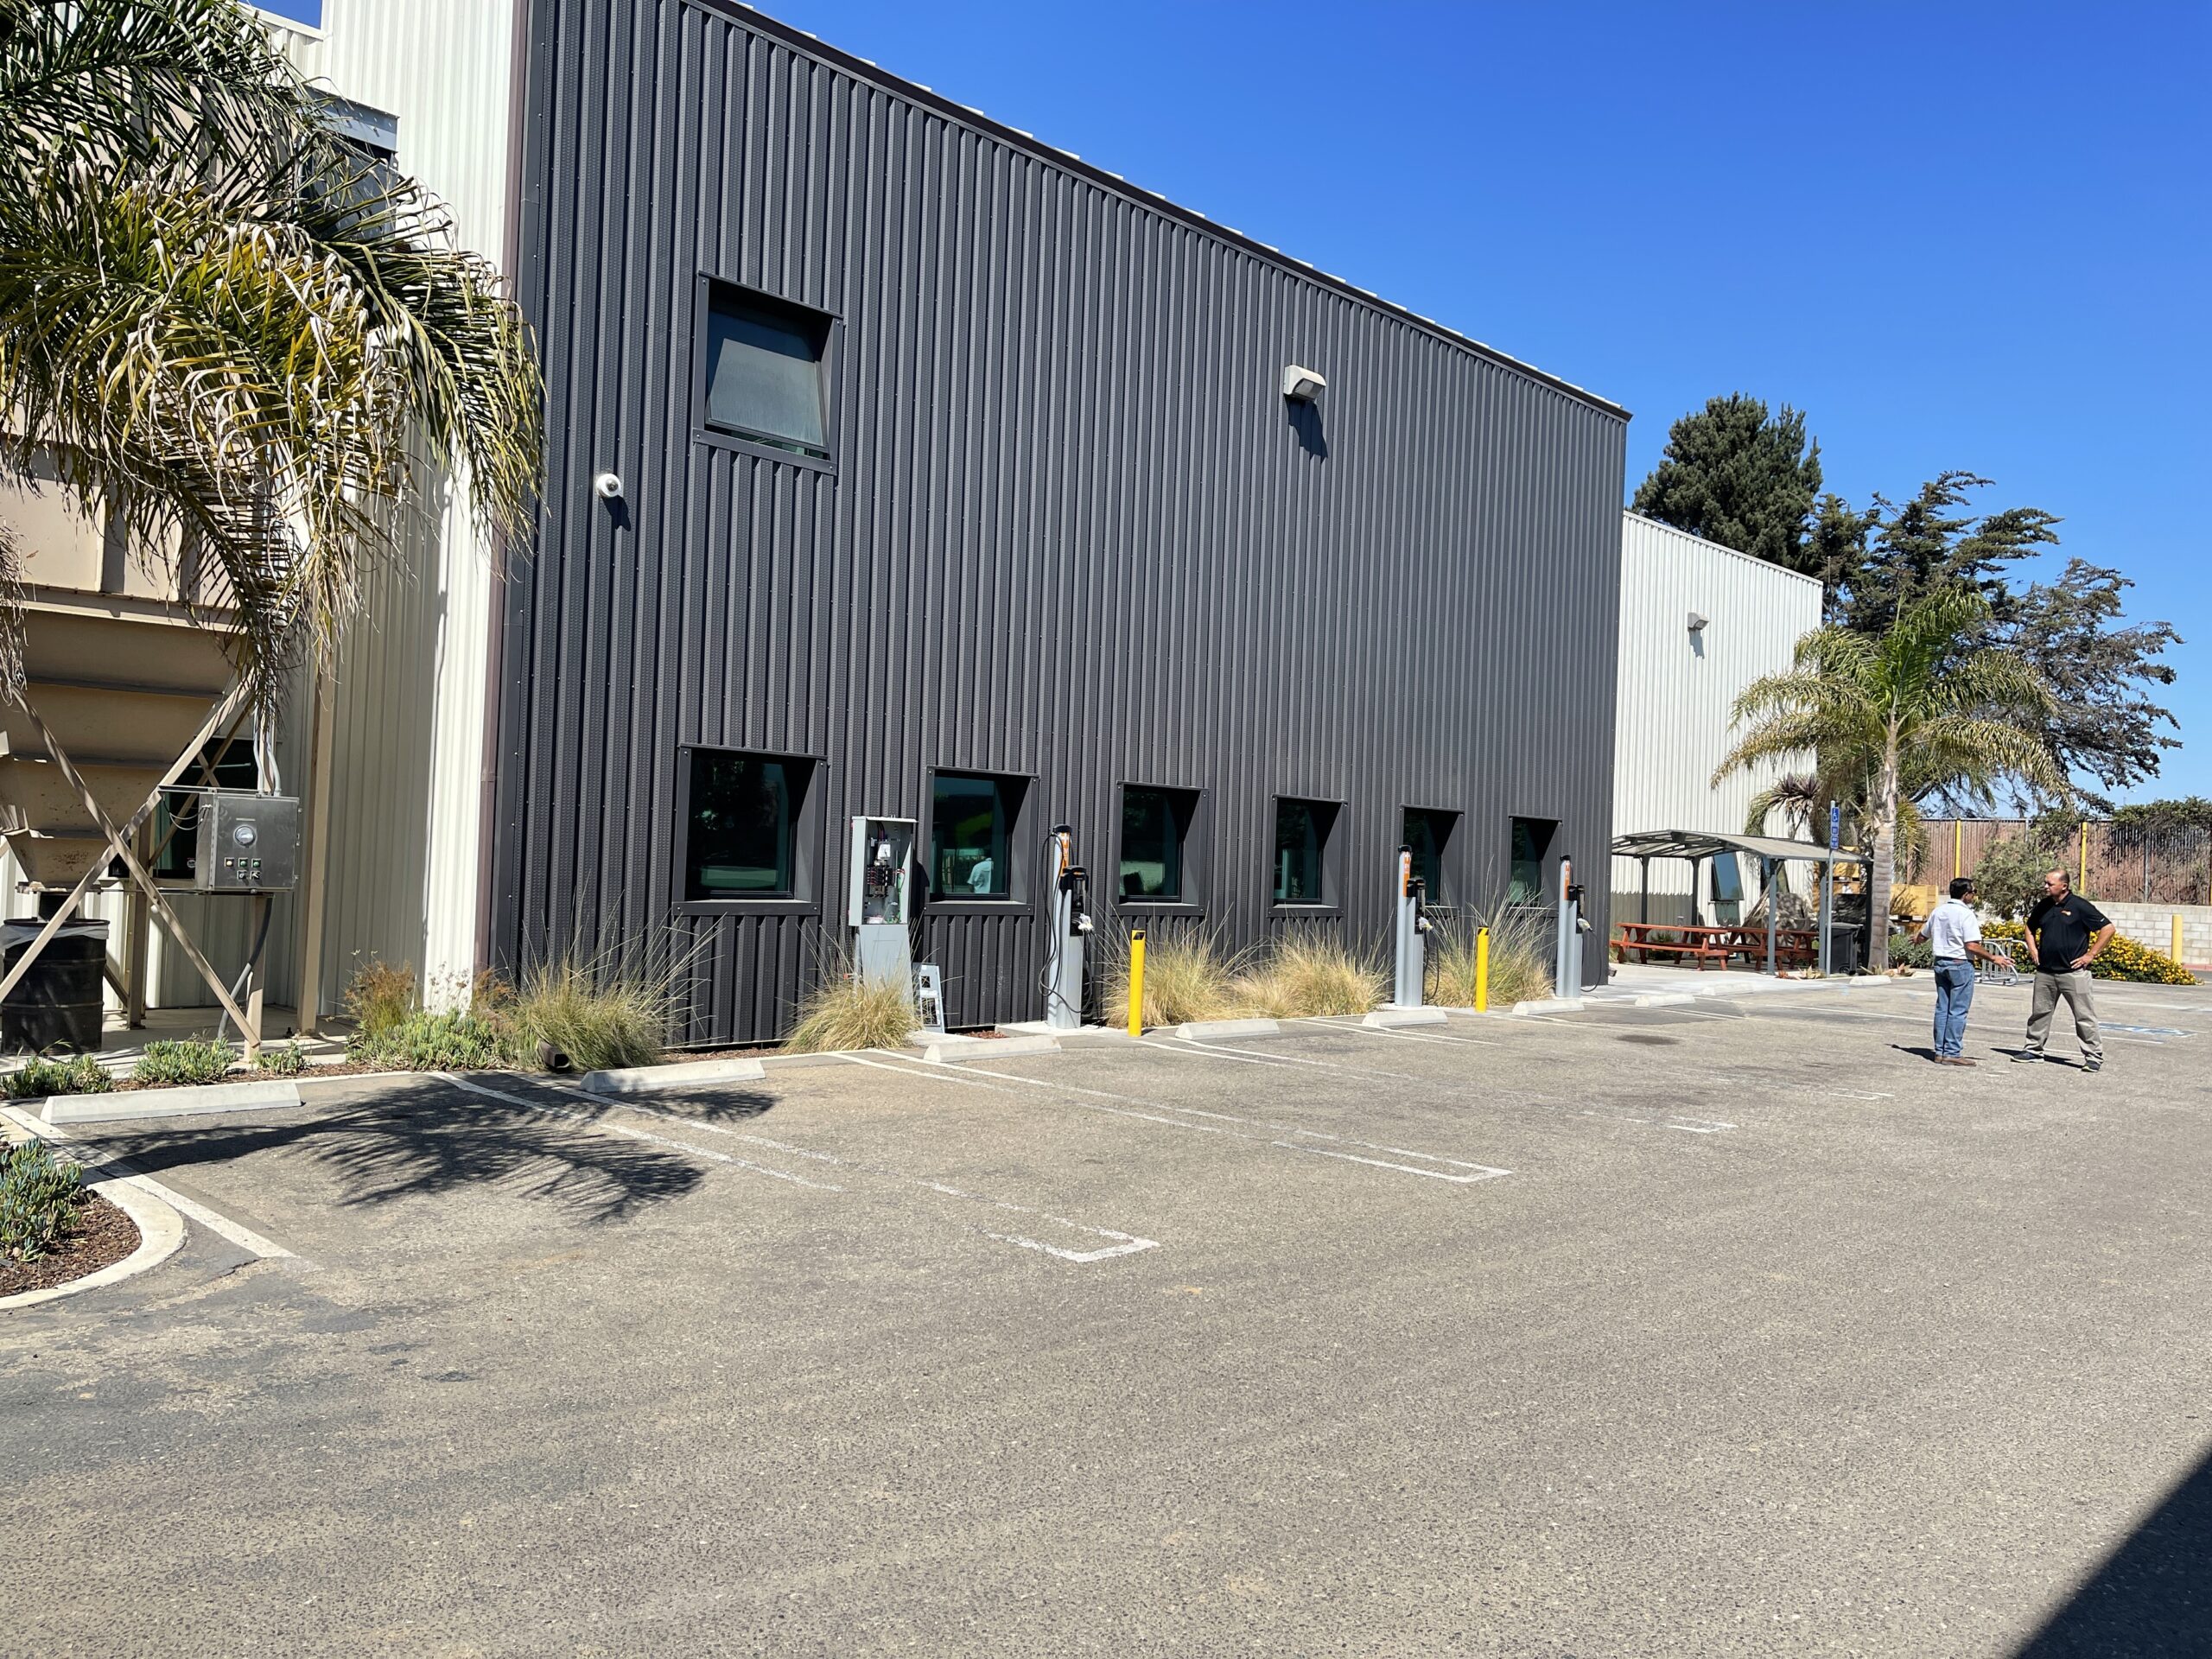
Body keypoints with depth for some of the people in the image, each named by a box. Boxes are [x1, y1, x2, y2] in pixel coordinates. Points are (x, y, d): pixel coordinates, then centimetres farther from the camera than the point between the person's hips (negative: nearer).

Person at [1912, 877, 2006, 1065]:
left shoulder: (1938, 911, 8)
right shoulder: (1966, 914, -14)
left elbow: (1923, 935, 21)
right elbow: (1972, 946, -20)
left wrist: (1916, 938, 44)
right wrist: (1993, 957, -9)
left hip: (1940, 962, 7)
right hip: (1960, 964, -7)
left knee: (1942, 1008, 11)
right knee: (1957, 1010, -4)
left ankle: (1940, 1051, 13)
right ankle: (1952, 1053, -5)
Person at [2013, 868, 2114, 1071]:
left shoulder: (2080, 906, -9)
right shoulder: (2043, 906, 8)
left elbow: (2108, 929, -8)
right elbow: (2030, 928, 27)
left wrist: (2091, 955, -9)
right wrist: (2033, 949, 12)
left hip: (2073, 971, -6)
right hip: (2045, 971, 6)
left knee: (2084, 1016, -1)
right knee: (2039, 1012, 11)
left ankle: (2094, 1057, 5)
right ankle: (2033, 1049, 22)